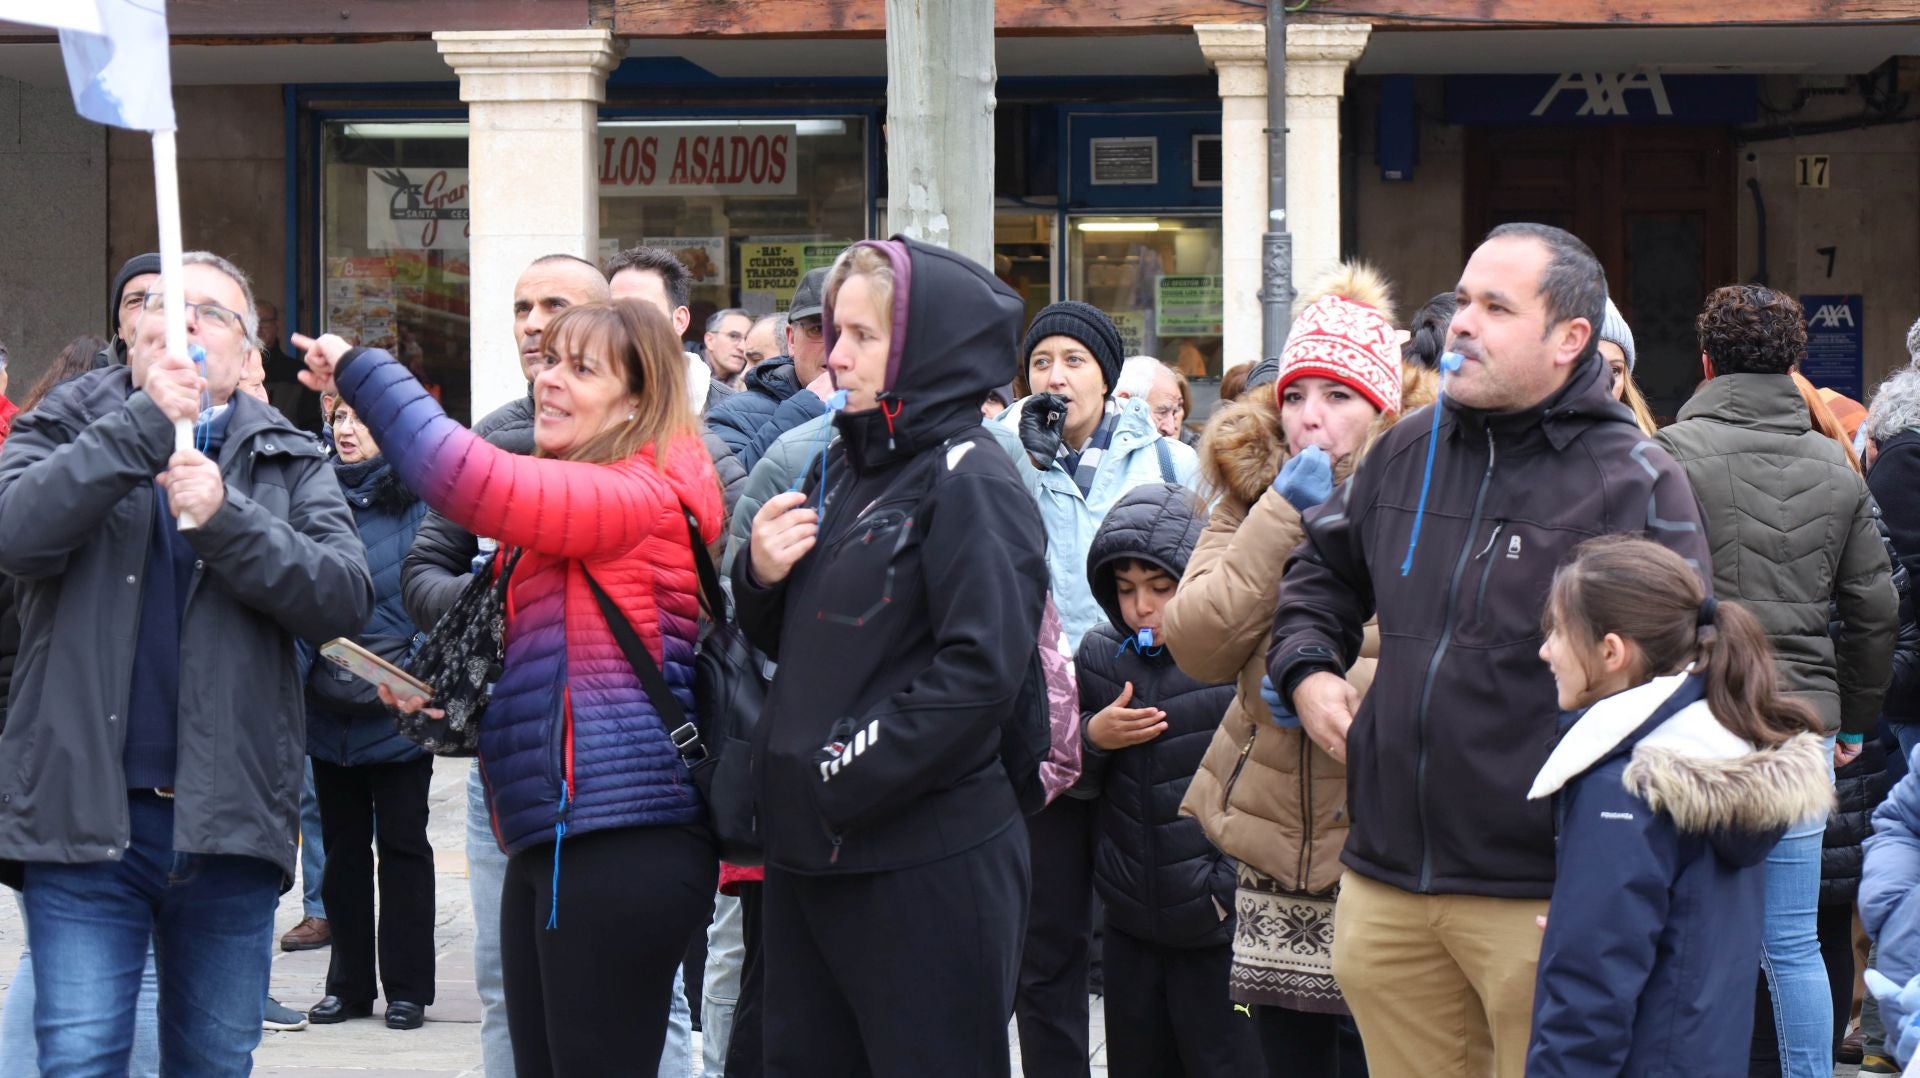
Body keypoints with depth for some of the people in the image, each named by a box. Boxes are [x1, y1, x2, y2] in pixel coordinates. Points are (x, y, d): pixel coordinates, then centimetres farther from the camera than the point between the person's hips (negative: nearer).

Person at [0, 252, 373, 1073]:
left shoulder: (290, 464, 12)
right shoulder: (66, 430, 9)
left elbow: (344, 598, -5)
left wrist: (224, 518, -16)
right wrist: (144, 422, -17)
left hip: (228, 820, 2)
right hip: (86, 814, -2)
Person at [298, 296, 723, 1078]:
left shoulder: (644, 496, -11)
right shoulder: (569, 499, 21)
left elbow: (469, 480, -25)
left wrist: (361, 370, -13)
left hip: (620, 848, -10)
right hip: (547, 843, 10)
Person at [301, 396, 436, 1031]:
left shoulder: (418, 502, -5)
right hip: (329, 710, 4)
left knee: (402, 846, 5)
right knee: (342, 847, 12)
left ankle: (407, 986, 12)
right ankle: (348, 983, 21)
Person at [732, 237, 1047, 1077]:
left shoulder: (970, 481, -10)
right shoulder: (841, 468, 14)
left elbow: (981, 666, -21)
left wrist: (844, 773, -19)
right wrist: (762, 576, 0)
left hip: (925, 864, -8)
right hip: (809, 849, 8)